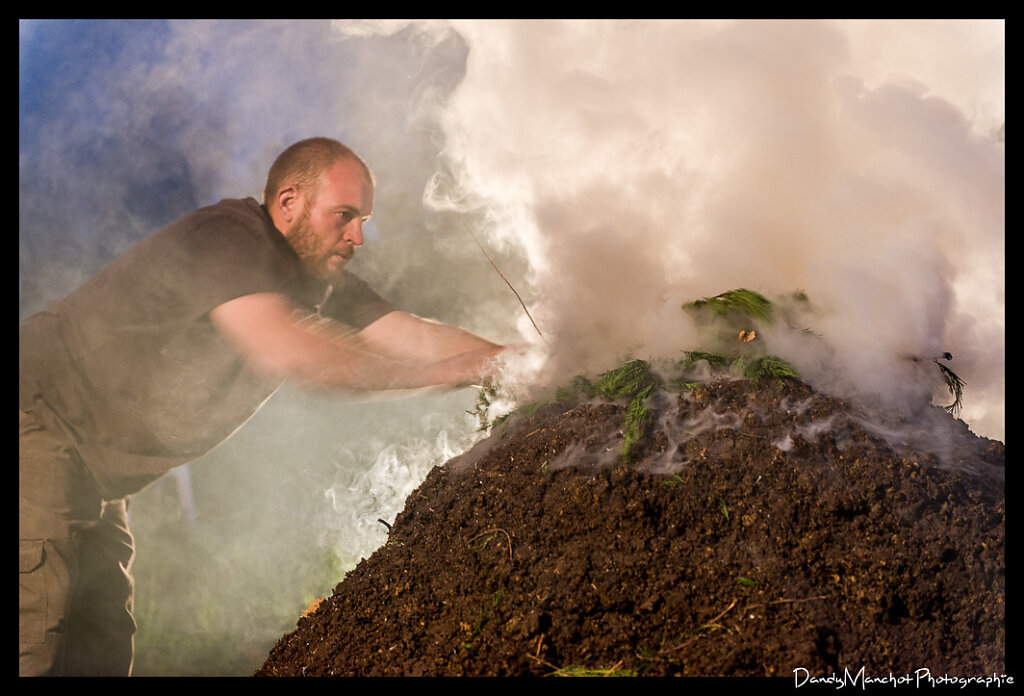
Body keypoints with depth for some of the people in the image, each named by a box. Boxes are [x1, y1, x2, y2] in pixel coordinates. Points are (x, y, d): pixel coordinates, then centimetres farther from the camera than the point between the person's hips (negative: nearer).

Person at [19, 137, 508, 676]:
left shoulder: (321, 278, 5)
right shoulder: (225, 237, -24)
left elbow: (413, 333, -1)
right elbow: (281, 345, -40)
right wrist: (435, 372, -36)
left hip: (92, 478, 9)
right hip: (37, 415, -9)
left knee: (102, 646, 7)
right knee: (35, 637, -17)